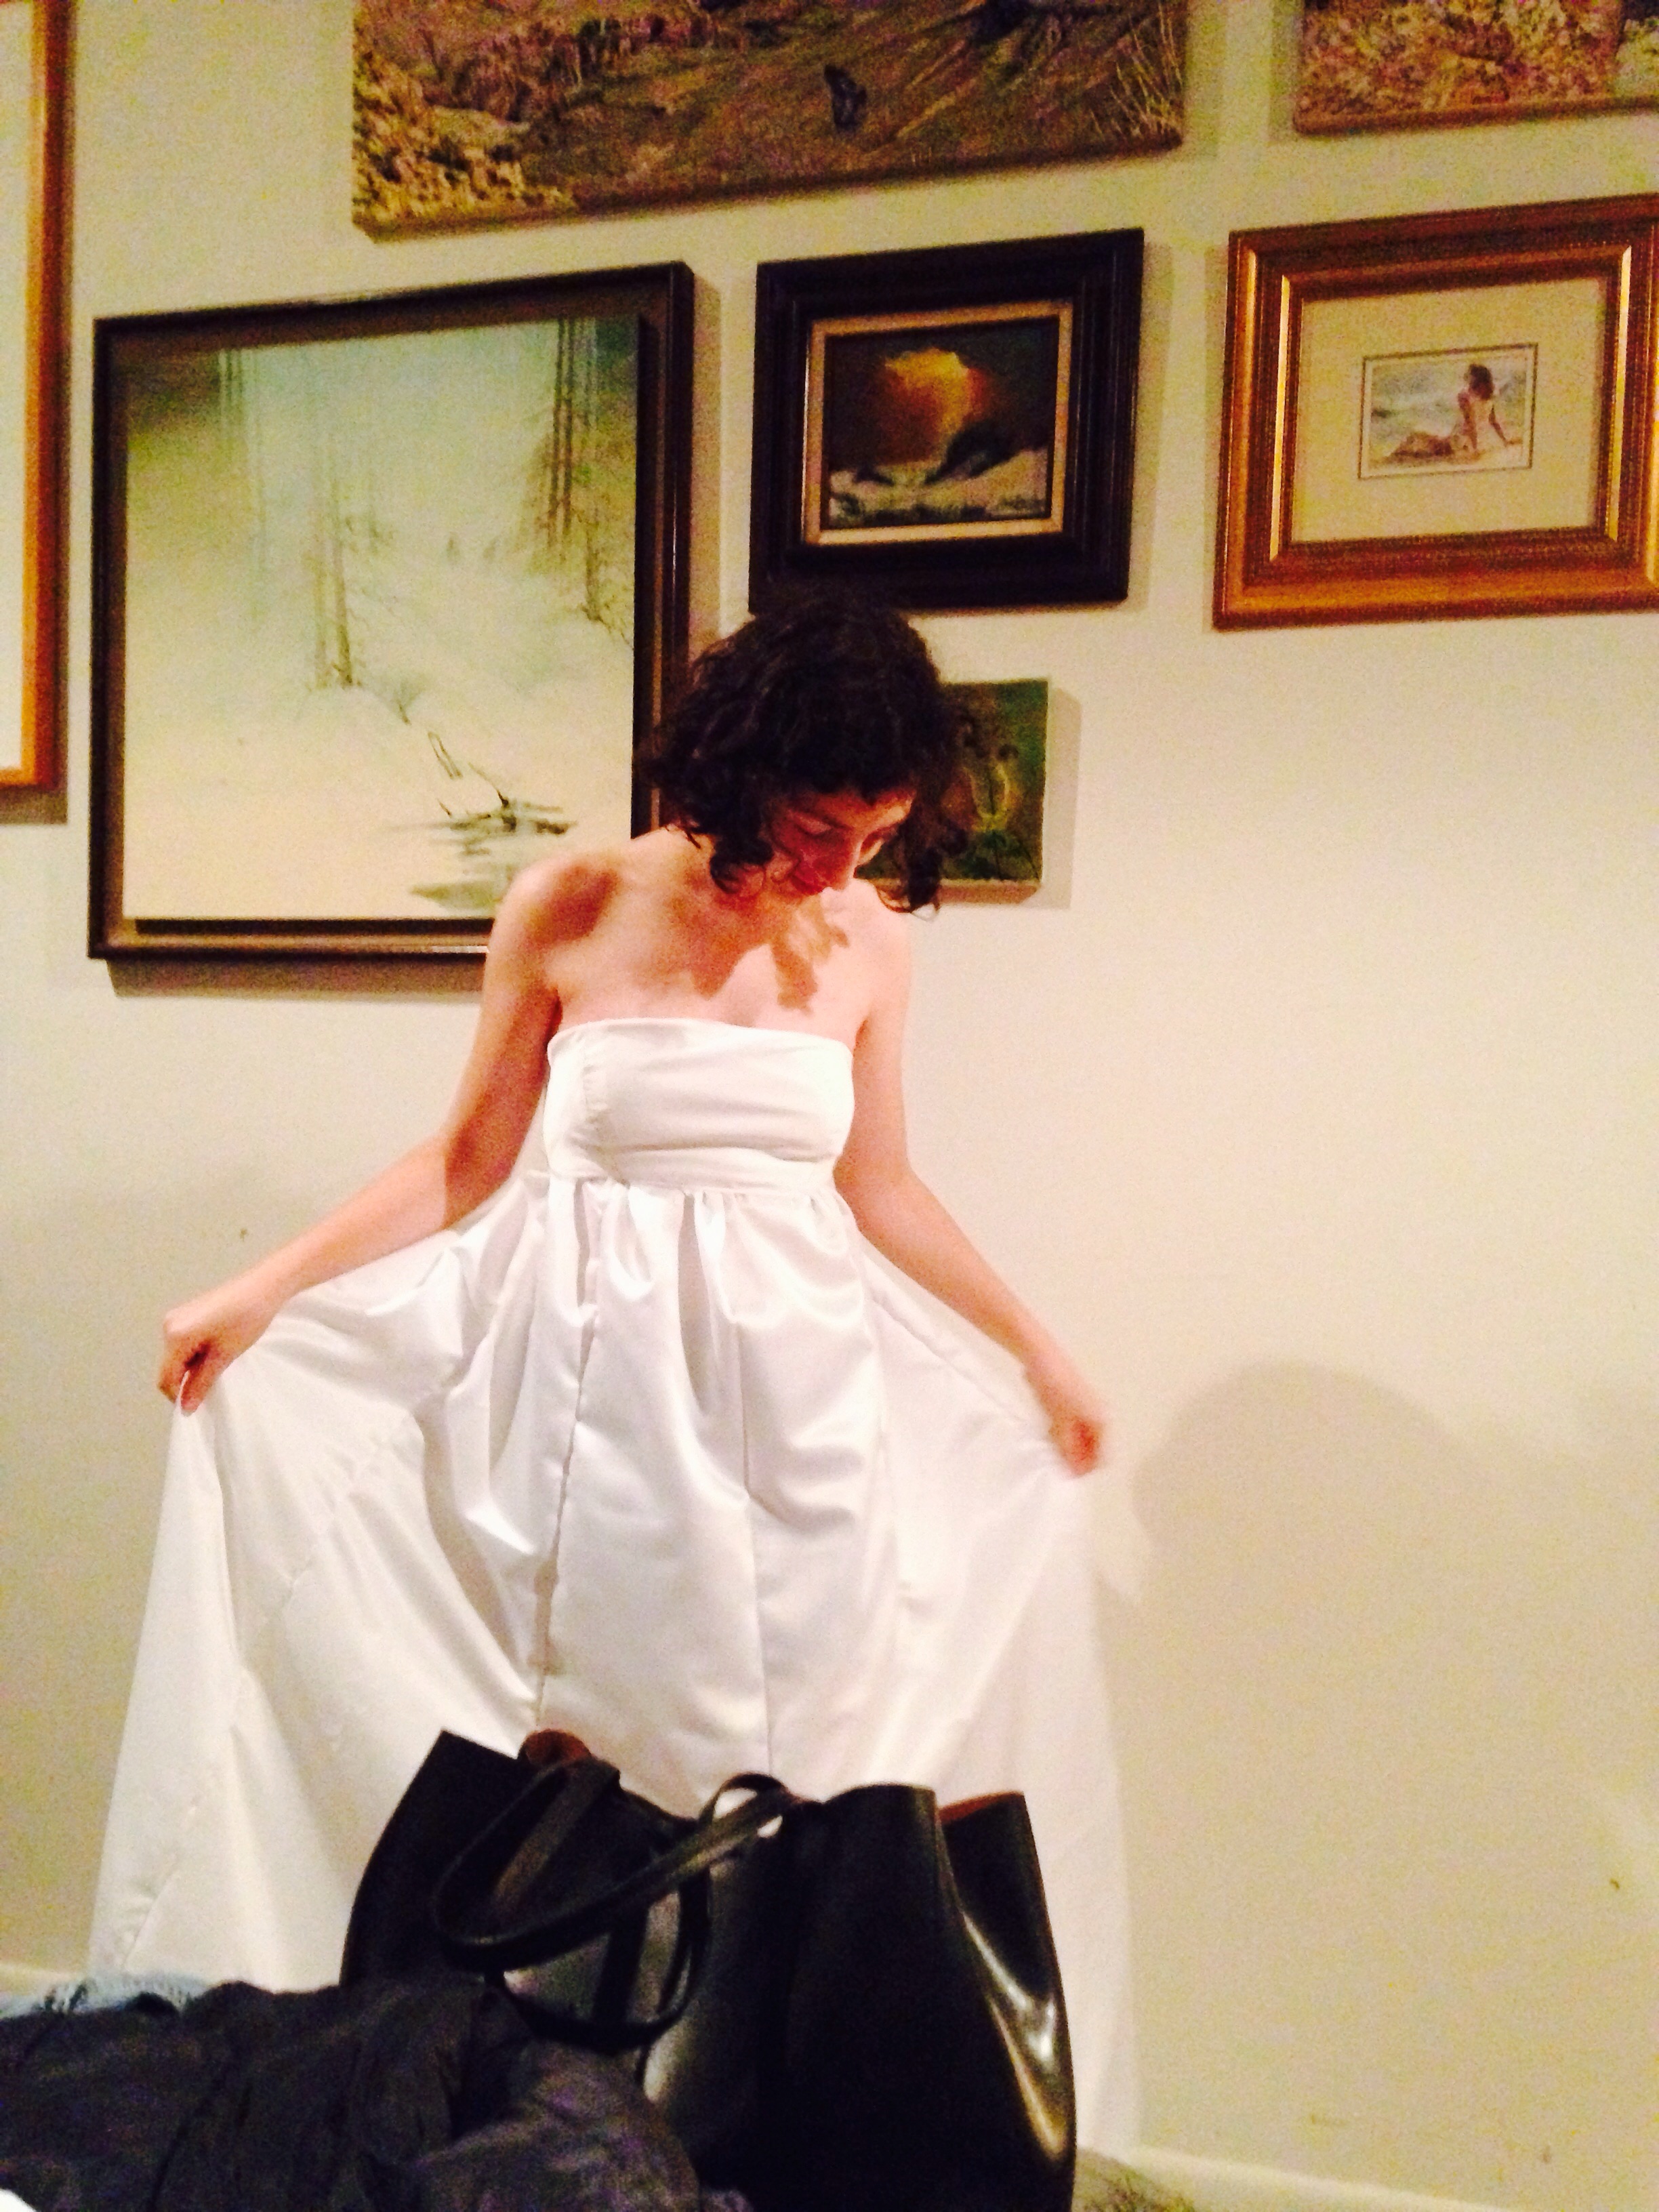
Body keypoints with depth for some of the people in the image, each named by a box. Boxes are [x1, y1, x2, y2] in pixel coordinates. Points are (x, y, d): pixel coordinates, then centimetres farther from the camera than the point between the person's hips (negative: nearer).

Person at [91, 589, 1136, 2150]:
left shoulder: (866, 942, 3)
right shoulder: (572, 909, -4)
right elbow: (469, 1161, 3)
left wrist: (1036, 1349, 18)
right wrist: (260, 1293, -2)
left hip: (791, 1384, 2)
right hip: (593, 1377, -2)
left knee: (795, 1746, 6)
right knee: (589, 1737, 5)